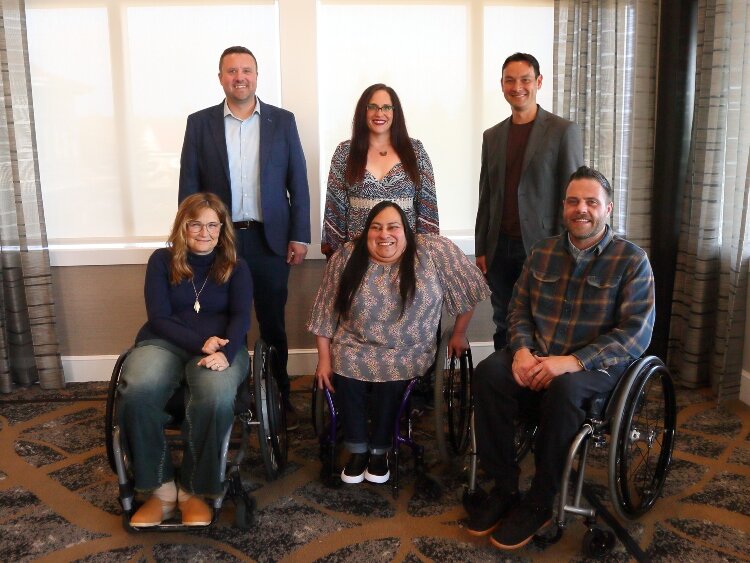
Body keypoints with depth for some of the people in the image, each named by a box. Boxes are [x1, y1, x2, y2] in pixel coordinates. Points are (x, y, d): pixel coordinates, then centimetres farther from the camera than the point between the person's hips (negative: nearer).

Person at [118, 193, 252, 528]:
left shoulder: (235, 268, 10)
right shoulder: (162, 261, 9)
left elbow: (240, 318, -3)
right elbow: (159, 318, -1)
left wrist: (224, 352, -25)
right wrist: (200, 343, -17)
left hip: (221, 346, 0)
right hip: (164, 343, 1)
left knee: (216, 397, -36)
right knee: (138, 391, -34)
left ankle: (193, 490, -15)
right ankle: (161, 488, -17)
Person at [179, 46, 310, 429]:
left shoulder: (282, 121, 3)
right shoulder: (200, 123, 3)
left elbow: (298, 183, 2)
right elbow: (189, 187, 3)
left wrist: (299, 236, -2)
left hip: (270, 239, 0)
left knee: (273, 324, 10)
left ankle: (279, 396, 24)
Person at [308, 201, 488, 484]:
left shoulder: (434, 252, -11)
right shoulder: (346, 258, -5)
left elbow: (467, 290, -2)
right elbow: (325, 313, 0)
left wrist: (459, 334, 3)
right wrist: (324, 359, -5)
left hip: (409, 351, -1)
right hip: (356, 347, 2)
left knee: (393, 376, -30)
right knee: (345, 367, -28)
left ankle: (380, 450, -7)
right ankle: (358, 449, -9)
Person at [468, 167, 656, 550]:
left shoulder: (632, 260, -3)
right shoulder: (543, 252, 11)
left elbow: (636, 333, -12)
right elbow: (519, 309, 12)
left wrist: (573, 361, -24)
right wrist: (522, 350, -11)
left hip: (596, 366, -4)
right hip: (536, 358, 4)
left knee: (564, 388, -37)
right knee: (488, 372, -26)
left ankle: (539, 504, -18)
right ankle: (504, 488, -13)